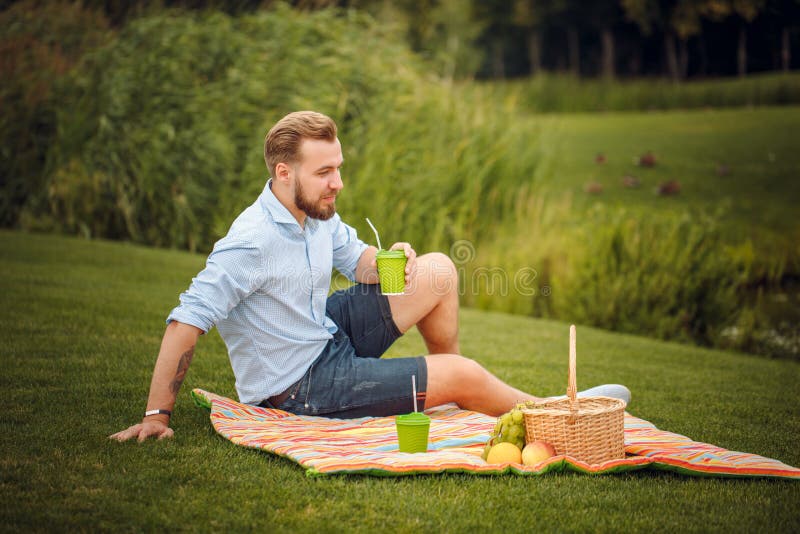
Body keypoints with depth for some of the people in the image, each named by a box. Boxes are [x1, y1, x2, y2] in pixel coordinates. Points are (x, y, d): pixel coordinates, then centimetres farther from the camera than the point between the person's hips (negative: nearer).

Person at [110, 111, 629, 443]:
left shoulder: (318, 213, -4)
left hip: (330, 334, 9)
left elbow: (357, 258, 13)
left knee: (439, 270, 4)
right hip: (300, 385, -9)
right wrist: (157, 415, -33)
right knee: (463, 375, -9)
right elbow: (187, 320, -32)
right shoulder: (252, 242, -30)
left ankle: (449, 394, 23)